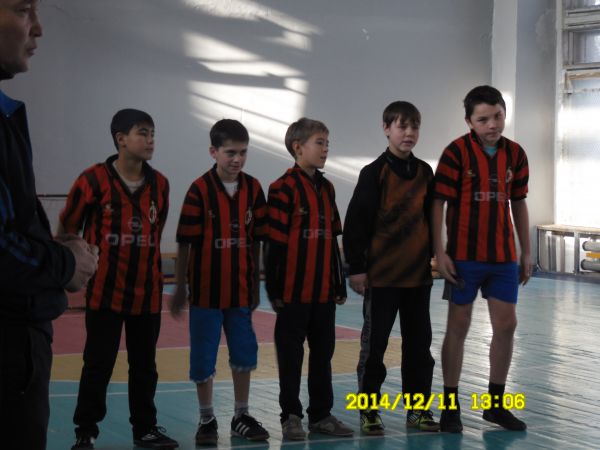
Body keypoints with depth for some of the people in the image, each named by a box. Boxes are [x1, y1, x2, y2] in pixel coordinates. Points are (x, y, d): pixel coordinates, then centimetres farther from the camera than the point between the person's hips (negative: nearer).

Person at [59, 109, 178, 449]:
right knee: (98, 365, 2)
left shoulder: (159, 184, 4)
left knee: (145, 364, 12)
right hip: (104, 292, -4)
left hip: (147, 293, 4)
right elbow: (67, 229, -1)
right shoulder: (94, 179, -10)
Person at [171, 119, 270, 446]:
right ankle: (206, 420, 19)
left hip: (241, 290, 4)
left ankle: (242, 417, 25)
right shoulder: (200, 190, -10)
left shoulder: (253, 189, 1)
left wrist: (255, 284, 9)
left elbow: (255, 241, 7)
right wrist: (179, 289, -5)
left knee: (244, 355, 11)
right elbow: (185, 244, -7)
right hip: (206, 290, -3)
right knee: (203, 357, 5)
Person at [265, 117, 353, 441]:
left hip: (324, 289, 7)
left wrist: (339, 283, 16)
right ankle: (291, 416, 13)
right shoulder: (284, 188, -10)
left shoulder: (326, 187, 12)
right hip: (294, 290, -7)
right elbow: (276, 243, -11)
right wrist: (274, 289, -12)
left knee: (323, 351, 12)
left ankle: (321, 414, 22)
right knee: (291, 353, 4)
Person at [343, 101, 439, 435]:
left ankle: (418, 407, 21)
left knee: (419, 343, 11)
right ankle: (369, 410, 12)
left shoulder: (424, 172, 8)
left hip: (419, 273, 5)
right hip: (381, 274, -5)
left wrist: (437, 255, 14)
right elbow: (356, 222, -9)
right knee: (375, 344, 3)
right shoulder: (375, 172, -8)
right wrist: (356, 267, -10)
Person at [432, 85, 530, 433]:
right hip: (464, 256, -5)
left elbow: (519, 204, 12)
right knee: (459, 326, 3)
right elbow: (438, 202, -10)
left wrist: (526, 252, 11)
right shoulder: (457, 152, -10)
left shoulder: (515, 154, 5)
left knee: (506, 325, 6)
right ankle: (450, 406, 12)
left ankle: (496, 403, 19)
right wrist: (440, 252, -15)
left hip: (504, 256, 5)